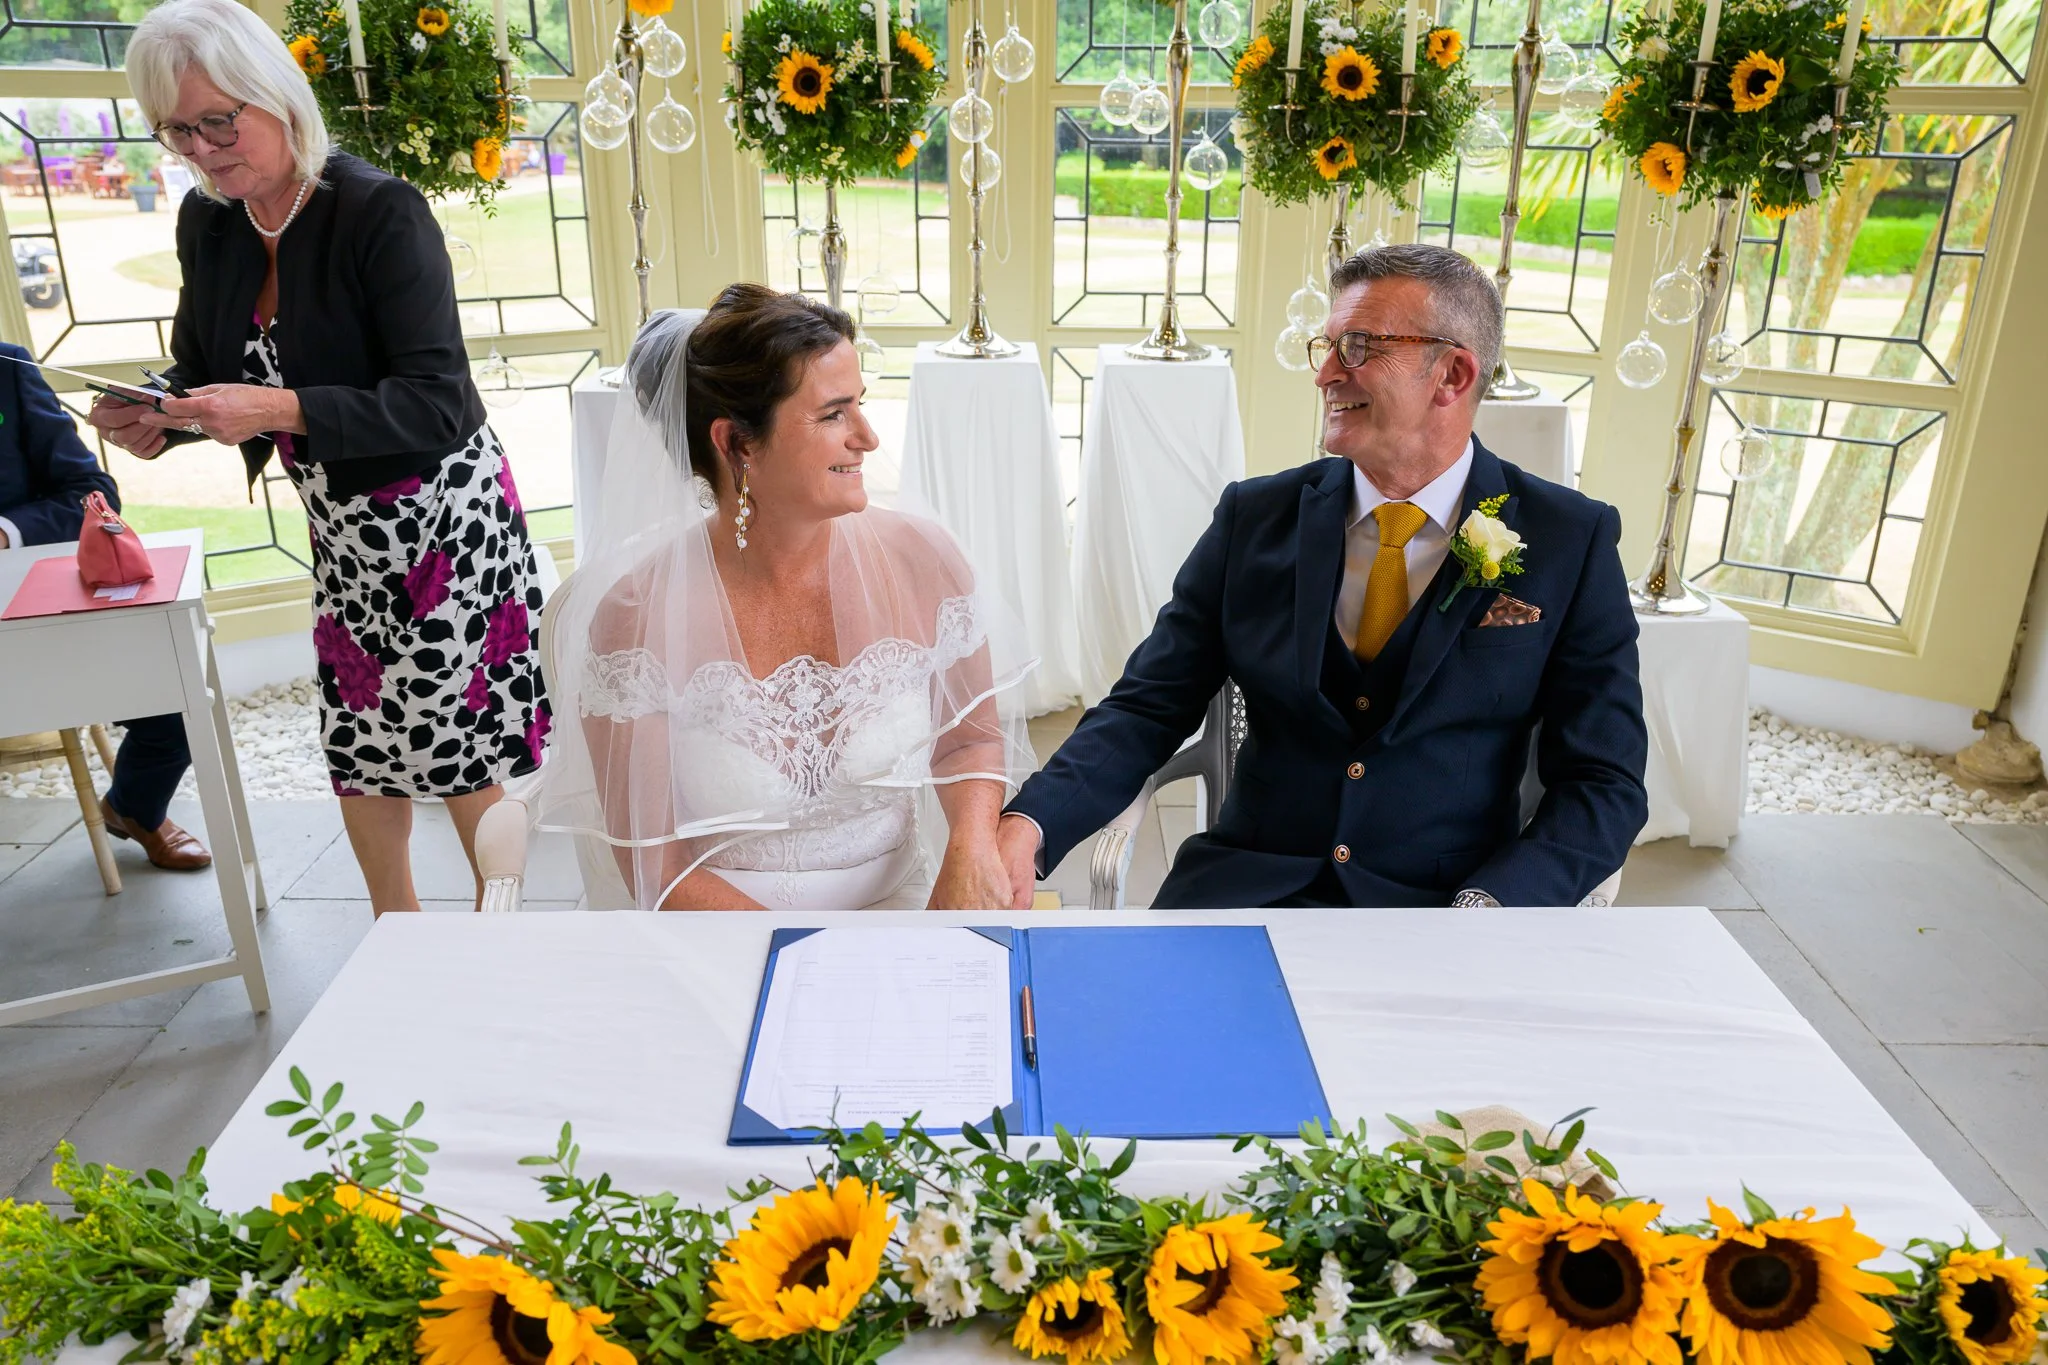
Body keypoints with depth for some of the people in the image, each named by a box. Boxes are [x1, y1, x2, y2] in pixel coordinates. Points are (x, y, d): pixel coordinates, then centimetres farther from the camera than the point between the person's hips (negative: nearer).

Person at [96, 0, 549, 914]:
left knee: (467, 749, 0)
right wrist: (159, 421, -7)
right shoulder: (207, 223, 4)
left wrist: (281, 410, -34)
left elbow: (436, 404, -24)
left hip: (442, 523, -7)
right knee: (360, 750, 15)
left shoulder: (381, 212, -18)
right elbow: (201, 368, 15)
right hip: (342, 531, 7)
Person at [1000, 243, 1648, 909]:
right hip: (1246, 889, 0)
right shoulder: (1254, 517, 5)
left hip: (1445, 901, 1)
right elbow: (1148, 707, 1)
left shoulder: (1572, 542, -1)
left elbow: (1604, 782, -2)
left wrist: (1482, 906, -19)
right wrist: (1028, 825, -17)